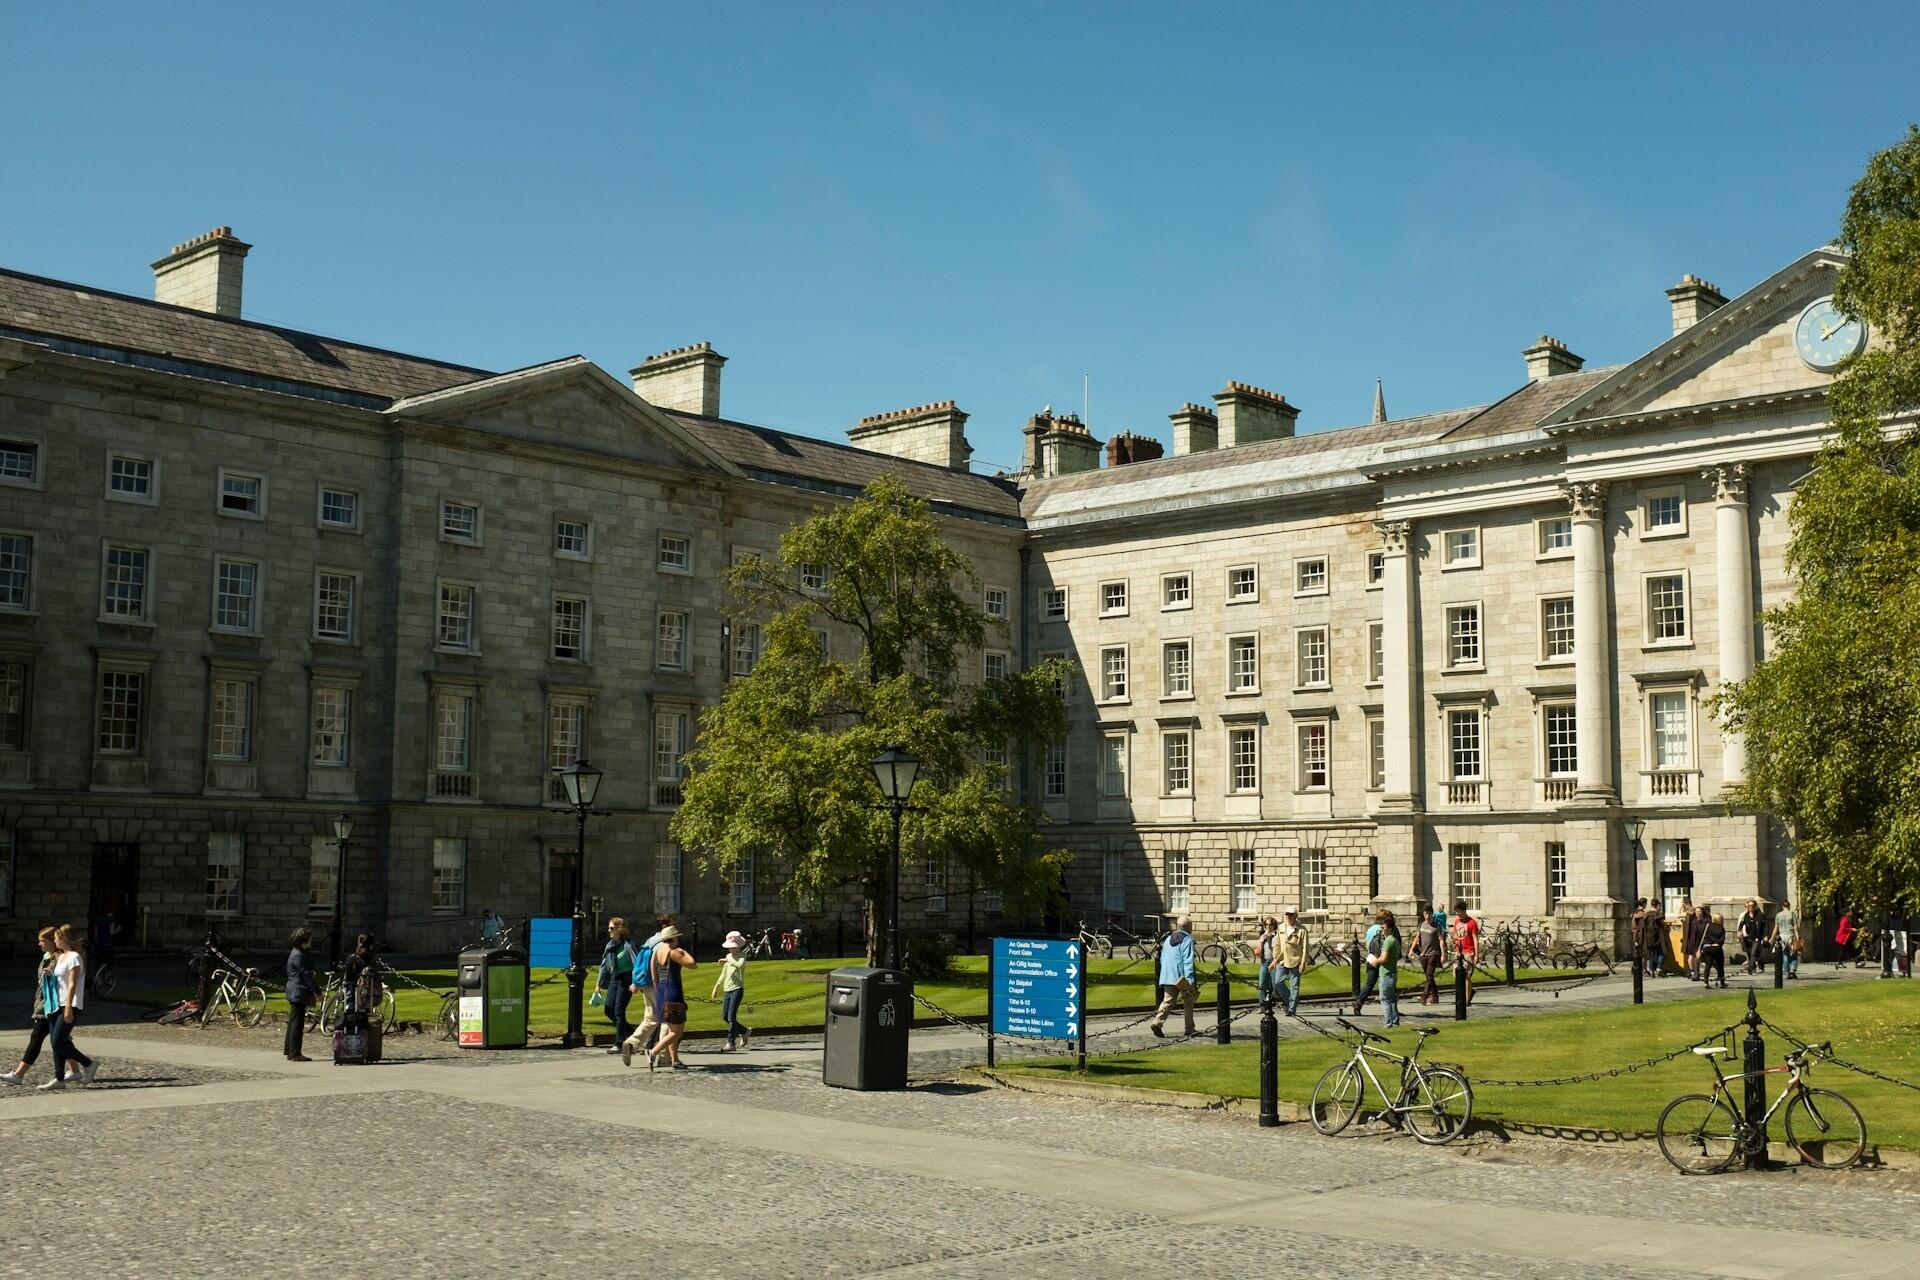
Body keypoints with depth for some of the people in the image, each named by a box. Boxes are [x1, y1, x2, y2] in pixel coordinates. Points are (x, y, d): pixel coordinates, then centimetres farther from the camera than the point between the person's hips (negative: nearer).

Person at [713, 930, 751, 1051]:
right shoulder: (728, 956, 17)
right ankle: (745, 1031, 27)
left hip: (737, 988, -8)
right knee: (725, 1017, 8)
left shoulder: (742, 955, -3)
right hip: (727, 989, 8)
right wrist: (716, 987, 23)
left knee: (731, 1016, -14)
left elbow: (740, 965, -27)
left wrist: (727, 961, -22)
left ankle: (730, 1043, -12)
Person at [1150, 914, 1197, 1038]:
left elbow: (1162, 959, 20)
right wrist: (1190, 981, -20)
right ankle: (1190, 1029, 15)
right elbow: (1188, 961, -17)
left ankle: (1157, 1022, -17)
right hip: (1181, 978, -6)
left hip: (1167, 976, 6)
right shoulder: (1187, 940, -8)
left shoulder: (1168, 939, 16)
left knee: (1168, 1001, 4)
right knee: (1189, 1002, 10)